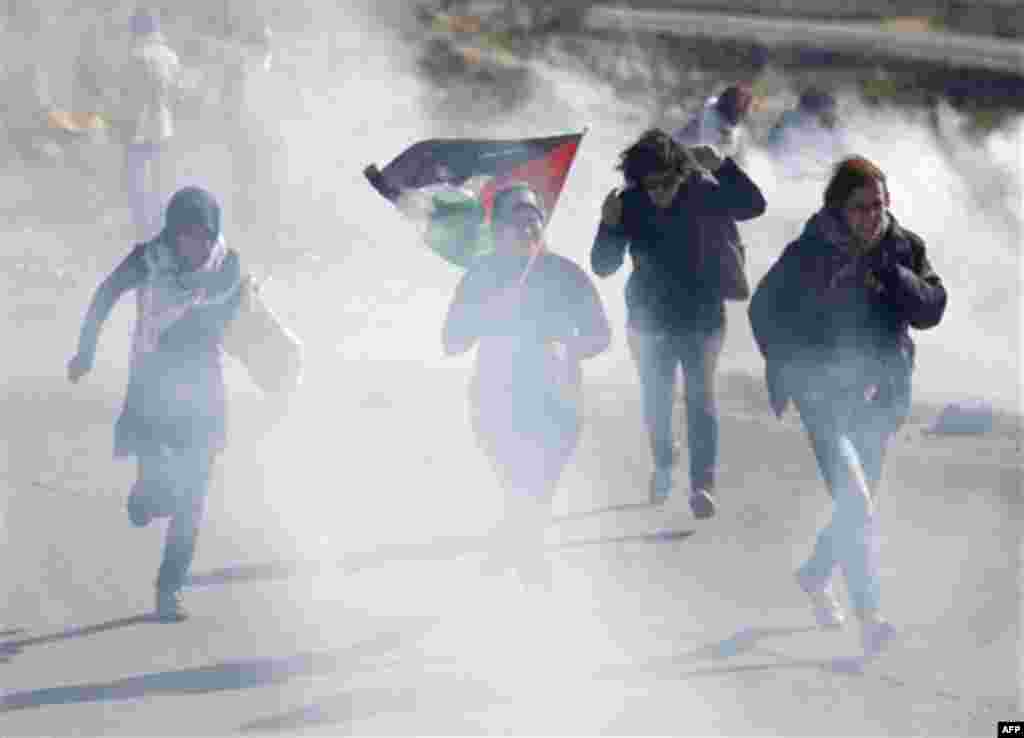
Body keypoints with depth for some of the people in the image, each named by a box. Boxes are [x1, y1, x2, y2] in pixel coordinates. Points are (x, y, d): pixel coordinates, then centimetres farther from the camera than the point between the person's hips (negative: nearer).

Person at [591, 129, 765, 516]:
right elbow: (603, 266, -12)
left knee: (700, 396, -8)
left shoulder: (702, 194, -16)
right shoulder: (629, 205, -13)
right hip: (650, 319, 2)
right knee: (656, 398, 12)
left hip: (701, 317, -2)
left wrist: (721, 166, -35)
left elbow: (754, 205, -25)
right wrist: (609, 227, -31)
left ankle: (703, 483, -6)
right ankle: (663, 463, 38)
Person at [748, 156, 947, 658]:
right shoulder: (808, 254, -11)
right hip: (825, 395, -5)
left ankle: (815, 575, 43)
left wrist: (889, 275, -21)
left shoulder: (904, 248, 0)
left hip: (879, 396, 5)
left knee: (858, 502, 17)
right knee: (857, 506, -19)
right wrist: (802, 372, -7)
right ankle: (869, 614, -19)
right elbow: (765, 311, -1)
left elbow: (930, 310, -6)